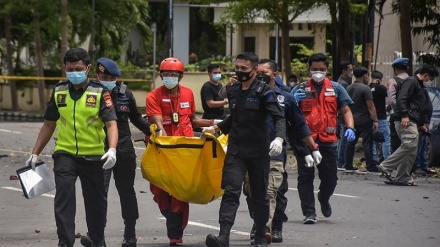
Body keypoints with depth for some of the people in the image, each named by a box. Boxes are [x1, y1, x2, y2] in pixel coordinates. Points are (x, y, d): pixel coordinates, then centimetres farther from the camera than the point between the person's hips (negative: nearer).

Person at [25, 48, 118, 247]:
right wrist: (35, 153, 11)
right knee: (64, 197, -14)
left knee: (95, 201, 11)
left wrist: (112, 150, -29)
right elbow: (49, 125, 14)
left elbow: (111, 124, -12)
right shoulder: (58, 92, 5)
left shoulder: (100, 92, -5)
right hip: (65, 154, 1)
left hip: (93, 156, -1)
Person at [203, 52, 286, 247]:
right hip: (235, 150, 3)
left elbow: (279, 117, -16)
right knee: (231, 191, -12)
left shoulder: (264, 92, -7)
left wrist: (279, 138, -33)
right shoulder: (232, 91, 10)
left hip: (259, 151, -3)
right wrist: (216, 128, 26)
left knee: (260, 195, 9)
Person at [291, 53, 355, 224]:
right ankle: (309, 212, 0)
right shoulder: (300, 89, 7)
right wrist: (294, 101, -16)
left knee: (330, 178, 6)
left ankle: (324, 199, 36)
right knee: (305, 177, -5)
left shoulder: (336, 89, 10)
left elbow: (346, 110, 10)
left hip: (328, 140, 1)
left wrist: (350, 128, -8)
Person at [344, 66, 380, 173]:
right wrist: (375, 120, -14)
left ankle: (348, 166, 13)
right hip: (364, 120, -7)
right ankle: (370, 167, -4)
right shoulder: (365, 88, -14)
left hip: (352, 120, 7)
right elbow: (370, 106, -17)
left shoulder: (349, 88, 8)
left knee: (351, 142, 11)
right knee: (367, 143, -4)